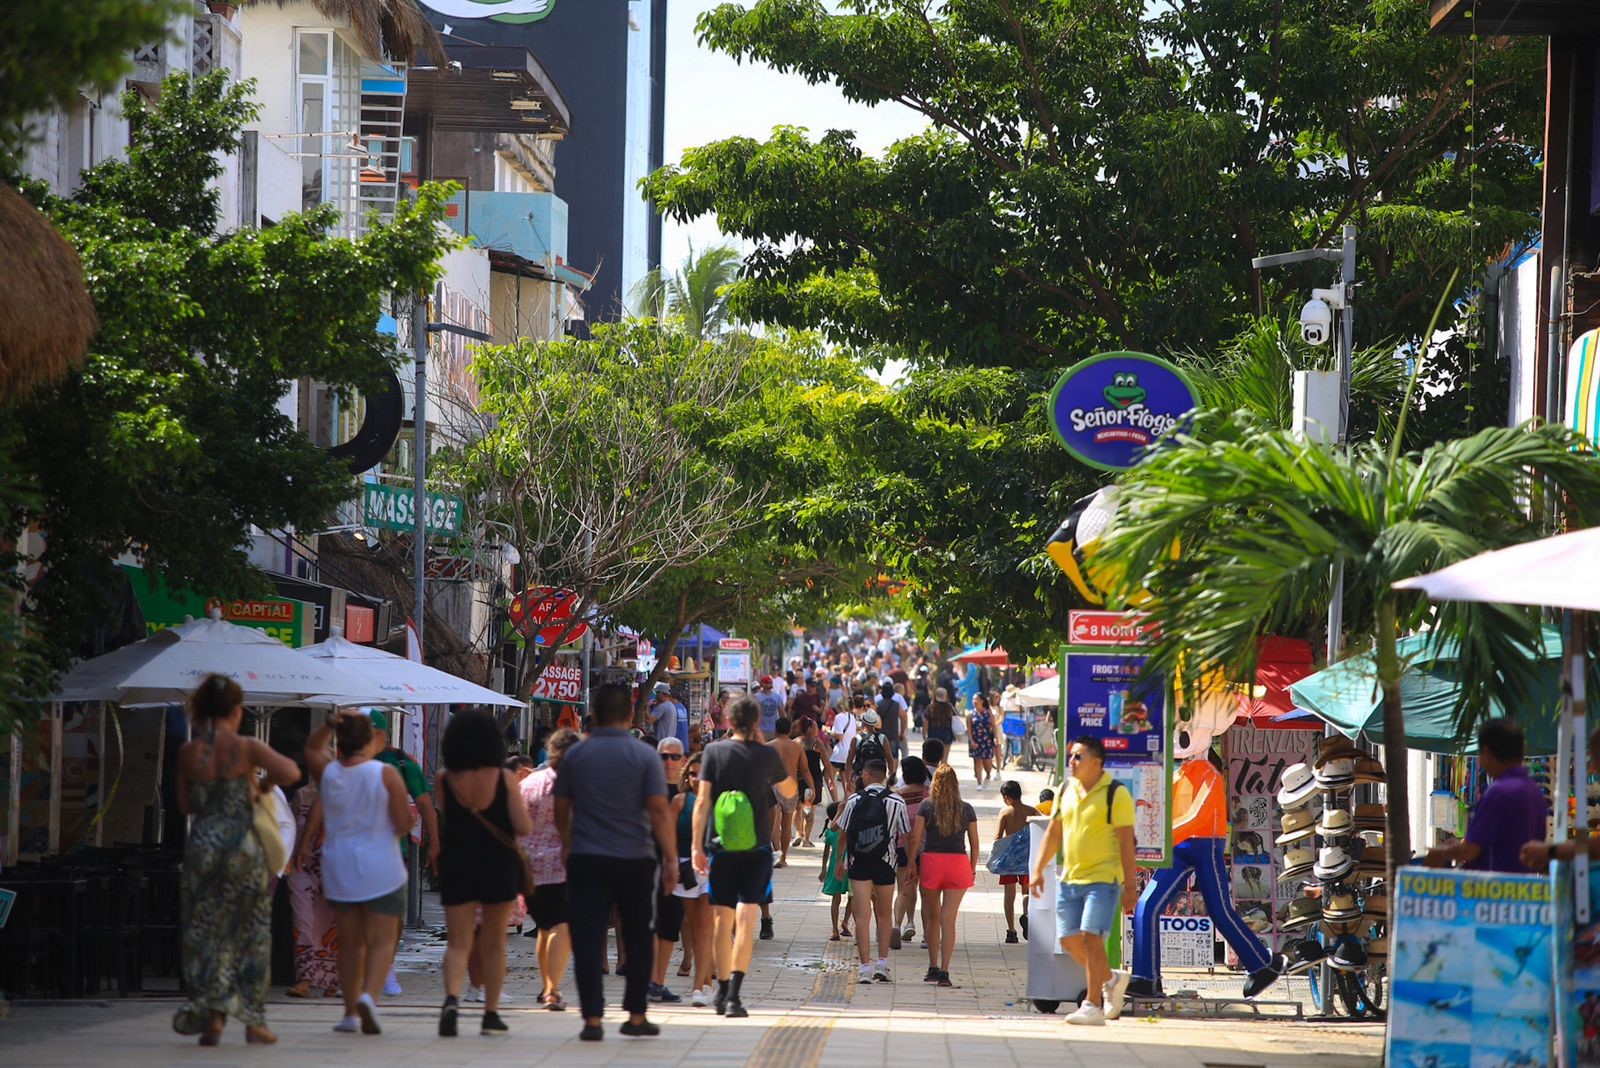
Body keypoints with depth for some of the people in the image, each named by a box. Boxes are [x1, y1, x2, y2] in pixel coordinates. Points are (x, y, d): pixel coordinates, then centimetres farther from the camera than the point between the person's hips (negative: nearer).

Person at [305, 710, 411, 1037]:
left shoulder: (328, 772, -2)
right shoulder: (385, 774, -11)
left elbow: (311, 747, 21)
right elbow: (403, 824, -12)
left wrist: (329, 724, 4)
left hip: (339, 869, 3)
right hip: (381, 869, -3)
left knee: (350, 942, 14)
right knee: (381, 940, -1)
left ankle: (350, 1013, 13)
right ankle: (368, 995, -25)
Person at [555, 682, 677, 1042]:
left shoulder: (575, 755, 2)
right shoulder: (644, 756, -5)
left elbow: (561, 809, 10)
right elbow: (659, 811, -10)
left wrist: (567, 842, 27)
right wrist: (671, 859, -7)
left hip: (585, 860, 1)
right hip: (634, 860, -1)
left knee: (588, 940, -1)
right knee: (637, 939, 13)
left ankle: (592, 1018, -8)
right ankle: (636, 1015, 17)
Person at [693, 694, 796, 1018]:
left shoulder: (714, 751, -1)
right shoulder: (767, 755, -1)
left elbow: (702, 802, -5)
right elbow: (789, 791, 16)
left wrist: (697, 846, -2)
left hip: (720, 846, 1)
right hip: (756, 848, -1)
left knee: (722, 921, 11)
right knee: (746, 920, -7)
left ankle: (722, 994, 21)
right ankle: (734, 994, -20)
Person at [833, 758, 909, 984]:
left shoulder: (854, 800, 0)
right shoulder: (896, 802, -2)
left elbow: (842, 832, 5)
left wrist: (839, 860, 18)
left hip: (859, 864, 0)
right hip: (885, 864, 0)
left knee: (862, 916, -1)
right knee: (884, 915, 15)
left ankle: (865, 967, -8)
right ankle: (882, 964, 9)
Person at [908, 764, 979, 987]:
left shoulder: (926, 806, 0)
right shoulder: (966, 809, 3)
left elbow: (916, 838, -5)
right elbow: (974, 843, 7)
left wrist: (911, 863, 2)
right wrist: (973, 868, 19)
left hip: (931, 860, 0)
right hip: (958, 862, 0)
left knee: (933, 917, 14)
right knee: (948, 919, -2)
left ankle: (933, 968, 20)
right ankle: (944, 971, -8)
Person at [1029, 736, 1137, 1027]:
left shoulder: (1115, 793, -9)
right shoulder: (1066, 791, 10)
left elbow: (1126, 842, -10)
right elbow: (1053, 833, 17)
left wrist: (1130, 885, -13)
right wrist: (1038, 869, 11)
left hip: (1103, 878, -7)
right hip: (1070, 878, 7)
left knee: (1092, 937, -14)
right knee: (1070, 940, 7)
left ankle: (1093, 1006, -8)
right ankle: (1112, 979, 30)